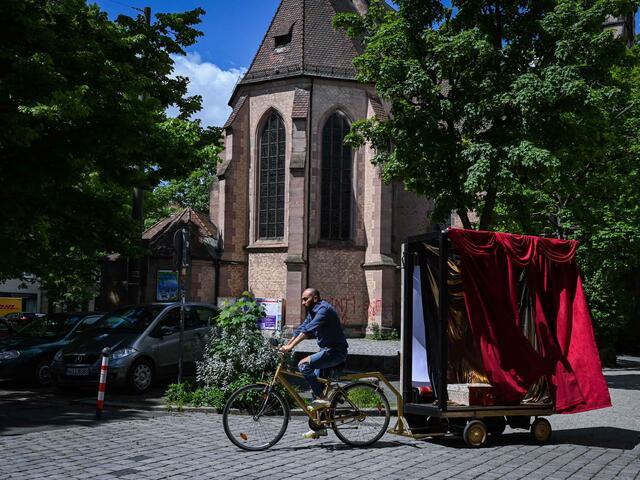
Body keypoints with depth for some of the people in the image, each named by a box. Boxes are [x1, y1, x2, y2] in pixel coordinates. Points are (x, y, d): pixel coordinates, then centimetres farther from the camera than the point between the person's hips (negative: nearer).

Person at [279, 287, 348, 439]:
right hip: (326, 350, 10)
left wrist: (291, 346, -31)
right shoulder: (312, 312, 14)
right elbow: (301, 329, 14)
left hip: (335, 351, -10)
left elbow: (309, 330, -27)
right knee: (316, 386, 8)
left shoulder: (324, 309, -17)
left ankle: (322, 398, -17)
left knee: (304, 364, -25)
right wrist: (286, 345, 4)